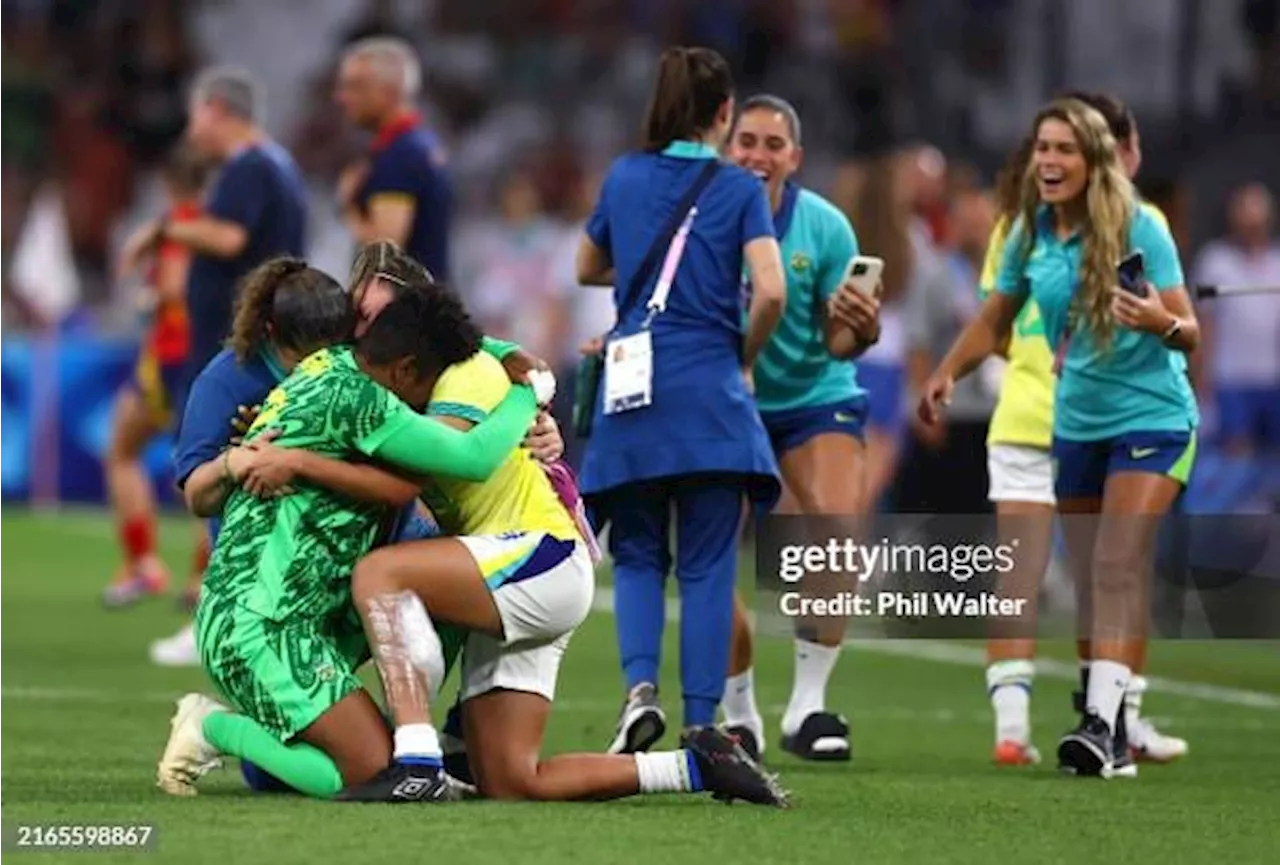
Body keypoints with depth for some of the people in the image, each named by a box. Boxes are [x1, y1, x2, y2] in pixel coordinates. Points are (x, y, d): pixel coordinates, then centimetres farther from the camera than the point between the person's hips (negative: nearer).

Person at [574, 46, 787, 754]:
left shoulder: (623, 177, 9)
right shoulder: (739, 189, -1)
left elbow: (588, 269, 24)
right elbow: (769, 292, -11)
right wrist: (744, 359, 5)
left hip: (631, 386, 2)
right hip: (708, 393, -2)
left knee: (637, 555, 13)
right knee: (707, 565, 3)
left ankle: (640, 685, -11)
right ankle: (701, 727, -2)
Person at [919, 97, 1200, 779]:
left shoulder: (1139, 228, -14)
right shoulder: (1031, 233, 1)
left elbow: (1188, 332, -13)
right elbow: (995, 318, 16)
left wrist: (1163, 323, -35)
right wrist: (947, 373, 2)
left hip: (1150, 419, -6)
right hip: (1075, 422, 6)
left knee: (1118, 566, -18)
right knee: (1091, 575, 7)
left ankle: (1104, 723, -26)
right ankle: (1100, 701, 16)